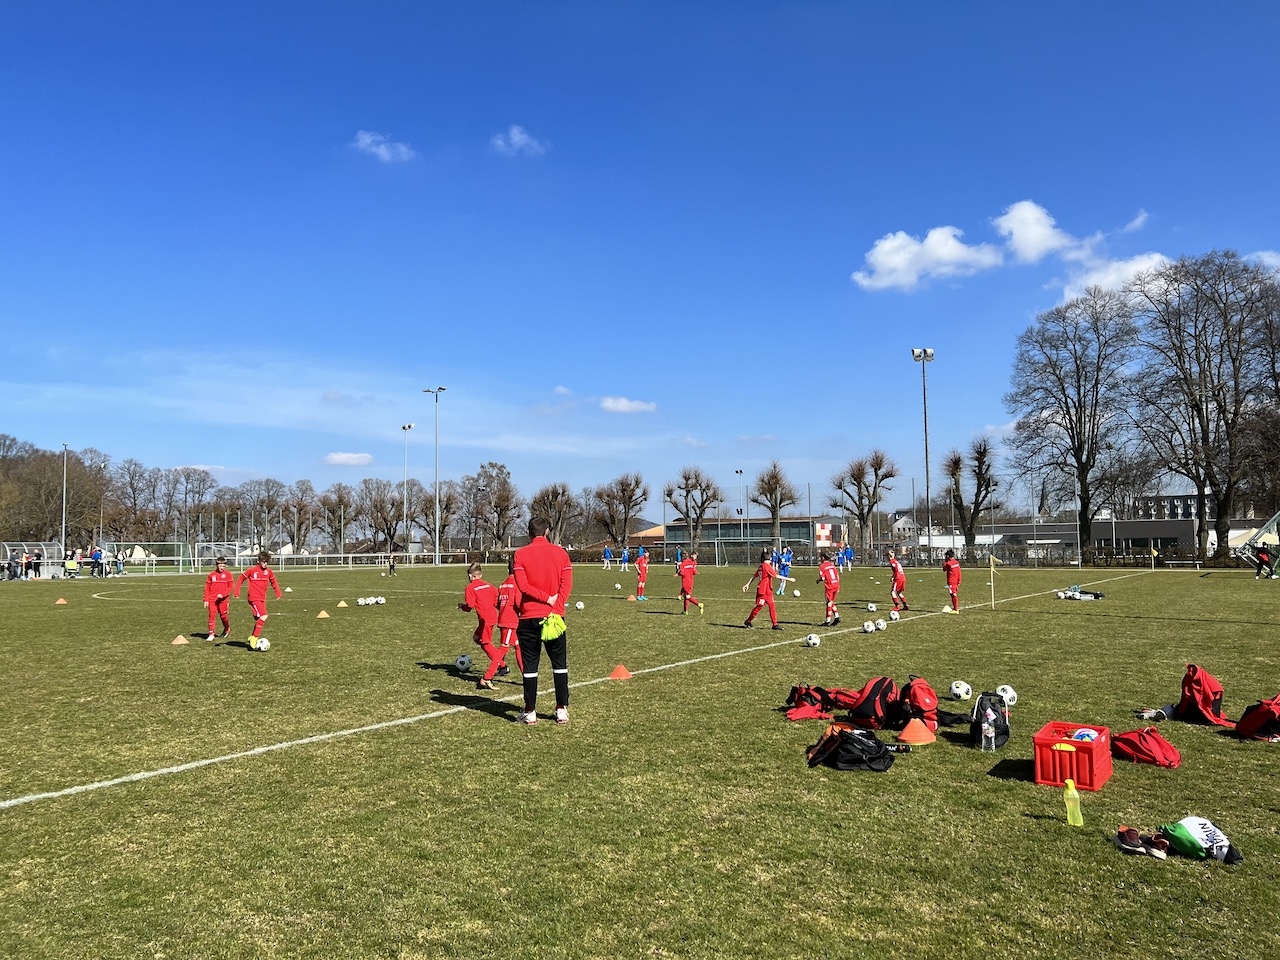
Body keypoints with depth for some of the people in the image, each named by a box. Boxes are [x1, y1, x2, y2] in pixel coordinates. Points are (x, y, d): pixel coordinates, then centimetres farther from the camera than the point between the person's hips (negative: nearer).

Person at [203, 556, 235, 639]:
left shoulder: (228, 574, 0)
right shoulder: (211, 575, 4)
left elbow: (231, 586, -4)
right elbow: (207, 588, 7)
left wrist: (223, 594, -16)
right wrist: (206, 600, 2)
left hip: (223, 599, -1)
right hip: (212, 599, 1)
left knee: (223, 616, 5)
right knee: (212, 615, -7)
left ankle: (227, 629, 33)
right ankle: (211, 634, -4)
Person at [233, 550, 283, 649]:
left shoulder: (269, 571, 7)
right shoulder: (252, 570, -8)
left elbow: (273, 582, 22)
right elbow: (240, 579, 2)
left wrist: (278, 593, 14)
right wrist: (236, 592, -2)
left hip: (262, 599, 7)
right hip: (254, 598, -7)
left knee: (259, 620, 9)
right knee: (263, 616, -20)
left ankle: (252, 638, 28)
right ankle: (253, 641, -13)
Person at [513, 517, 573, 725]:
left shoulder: (521, 554, -2)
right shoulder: (560, 552, 3)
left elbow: (522, 585, -12)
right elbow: (567, 583, -5)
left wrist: (547, 598, -10)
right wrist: (555, 605, -9)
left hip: (529, 617, -1)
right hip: (555, 616, 2)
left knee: (530, 666, 5)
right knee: (559, 664, 11)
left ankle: (530, 712, 9)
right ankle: (562, 710, 11)